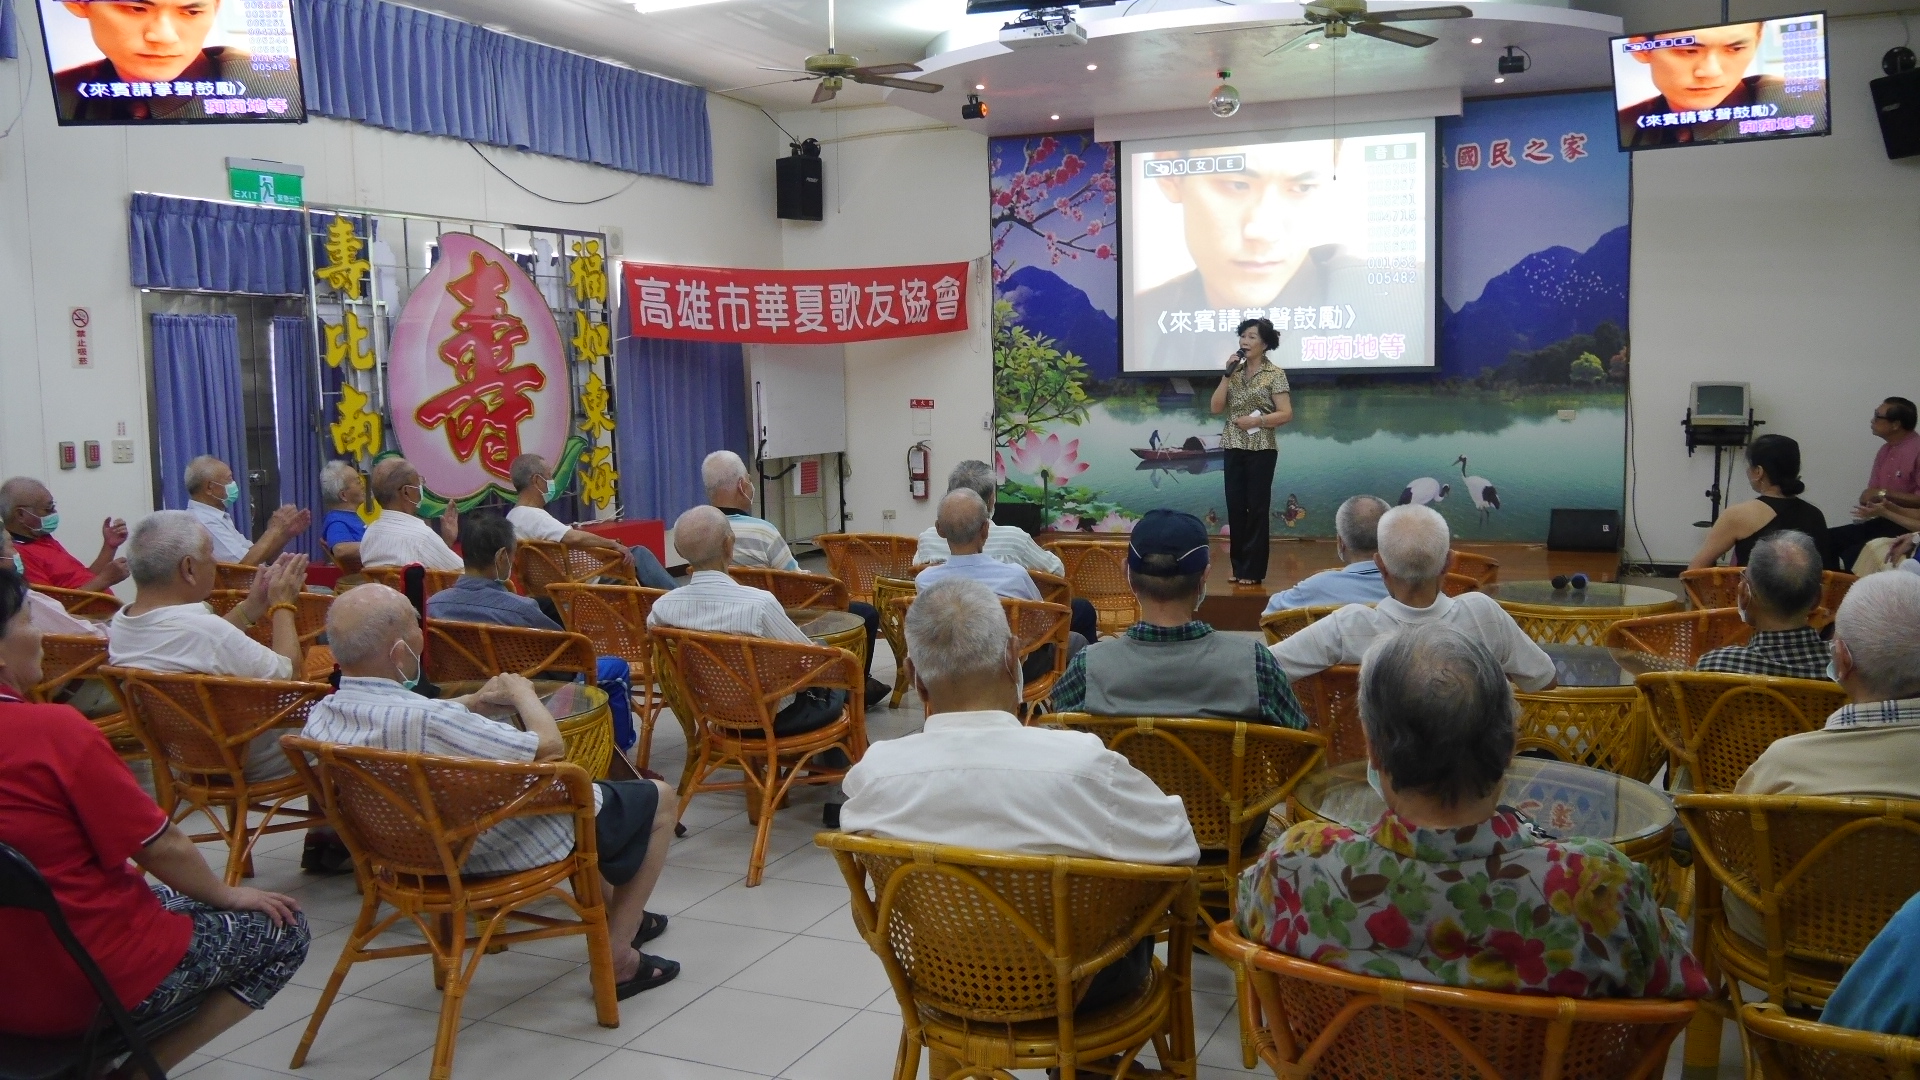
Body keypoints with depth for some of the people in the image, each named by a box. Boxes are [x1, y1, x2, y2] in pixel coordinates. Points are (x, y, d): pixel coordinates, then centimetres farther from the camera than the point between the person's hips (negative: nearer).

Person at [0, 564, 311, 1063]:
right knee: (284, 929, 8)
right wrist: (228, 894, 3)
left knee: (167, 894, 32)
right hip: (89, 985, -8)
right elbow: (163, 849, -15)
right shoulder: (51, 731, -24)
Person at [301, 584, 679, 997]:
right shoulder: (427, 721, -40)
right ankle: (619, 959, 10)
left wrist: (475, 700, 4)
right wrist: (520, 691, -10)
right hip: (513, 847, -9)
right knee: (660, 798, 10)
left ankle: (613, 913, 46)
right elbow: (550, 746, -27)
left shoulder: (319, 719, -14)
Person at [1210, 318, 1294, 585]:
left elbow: (1286, 414, -9)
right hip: (1234, 448, 5)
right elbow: (1216, 407, 2)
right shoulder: (1235, 370, 9)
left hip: (1261, 450, -5)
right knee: (1235, 508, 5)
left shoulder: (1275, 374, -5)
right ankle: (1239, 567, 15)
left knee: (1257, 508, -1)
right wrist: (1227, 375, -5)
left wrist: (1255, 420, -17)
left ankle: (1253, 570, 5)